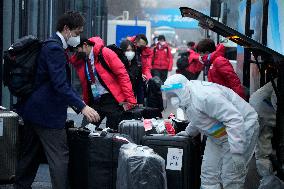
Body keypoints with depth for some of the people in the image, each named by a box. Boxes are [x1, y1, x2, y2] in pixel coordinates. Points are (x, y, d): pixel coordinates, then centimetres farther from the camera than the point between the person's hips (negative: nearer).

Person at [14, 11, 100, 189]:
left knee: (29, 157, 16)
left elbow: (64, 82, 23)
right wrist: (82, 107, -28)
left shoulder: (53, 46, 15)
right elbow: (60, 85, -26)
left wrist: (79, 103, 17)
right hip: (48, 114, -11)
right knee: (60, 158, -6)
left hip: (32, 111, 11)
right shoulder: (55, 49, -17)